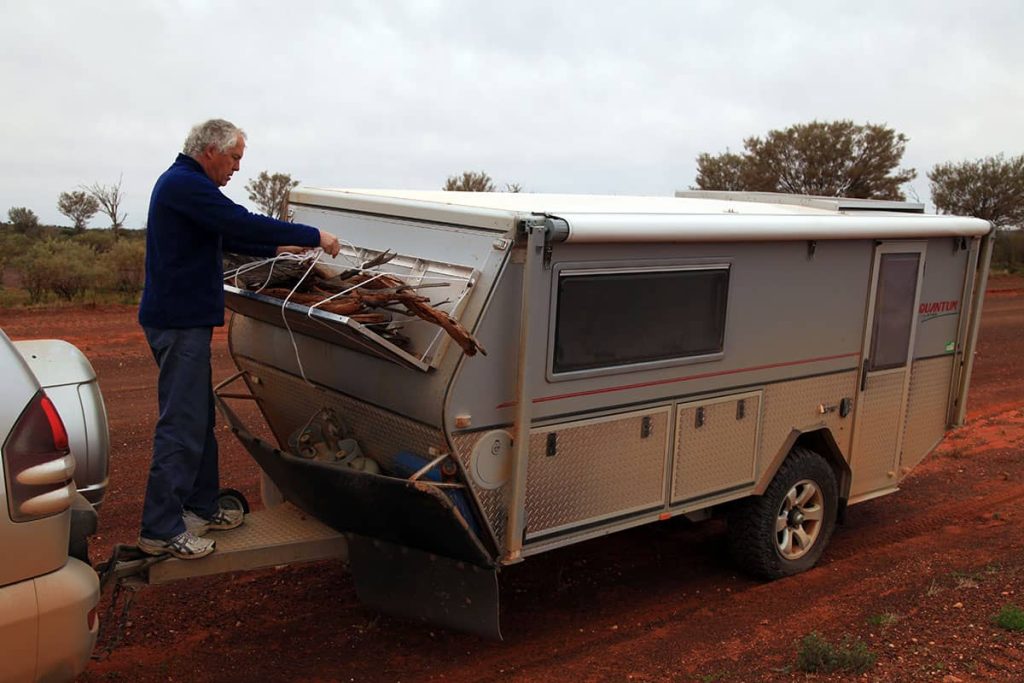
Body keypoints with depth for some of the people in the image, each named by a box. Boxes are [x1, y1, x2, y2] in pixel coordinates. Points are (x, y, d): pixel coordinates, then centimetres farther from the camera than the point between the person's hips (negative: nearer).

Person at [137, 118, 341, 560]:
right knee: (181, 424, -8)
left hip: (184, 318, 11)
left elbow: (226, 236, 26)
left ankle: (200, 507, 26)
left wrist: (276, 249, 19)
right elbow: (243, 224, -22)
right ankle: (160, 530, -3)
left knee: (198, 419, 16)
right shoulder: (186, 184, -14)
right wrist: (313, 237, -16)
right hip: (179, 322, -11)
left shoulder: (182, 184, 19)